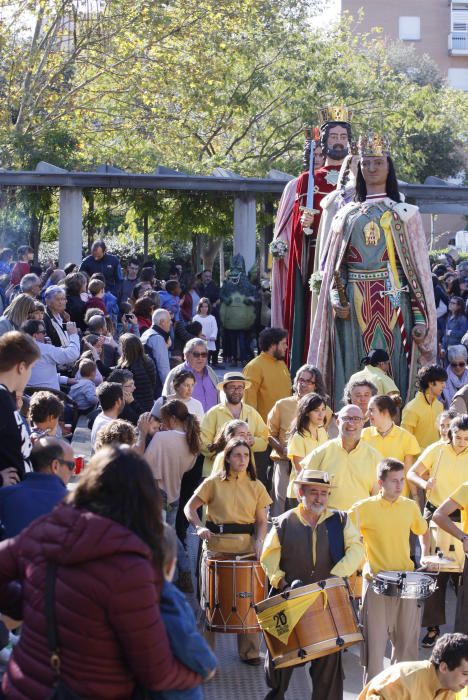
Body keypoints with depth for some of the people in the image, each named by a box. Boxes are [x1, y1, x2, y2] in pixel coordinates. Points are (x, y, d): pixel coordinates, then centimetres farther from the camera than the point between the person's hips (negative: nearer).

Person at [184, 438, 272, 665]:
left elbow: (261, 521, 7)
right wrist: (199, 527, -14)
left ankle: (250, 651, 15)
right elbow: (190, 507, 4)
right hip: (216, 547, -1)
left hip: (247, 548, 1)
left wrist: (259, 540, -11)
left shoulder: (256, 487, 7)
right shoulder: (214, 483, 1)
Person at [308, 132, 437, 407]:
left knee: (390, 371, -6)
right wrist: (337, 298, -7)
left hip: (392, 300, -2)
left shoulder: (405, 214, 8)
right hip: (354, 304, 2)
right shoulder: (348, 214, 15)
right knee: (352, 377, -2)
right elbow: (333, 263, 12)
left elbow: (419, 267, 3)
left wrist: (420, 318, -6)